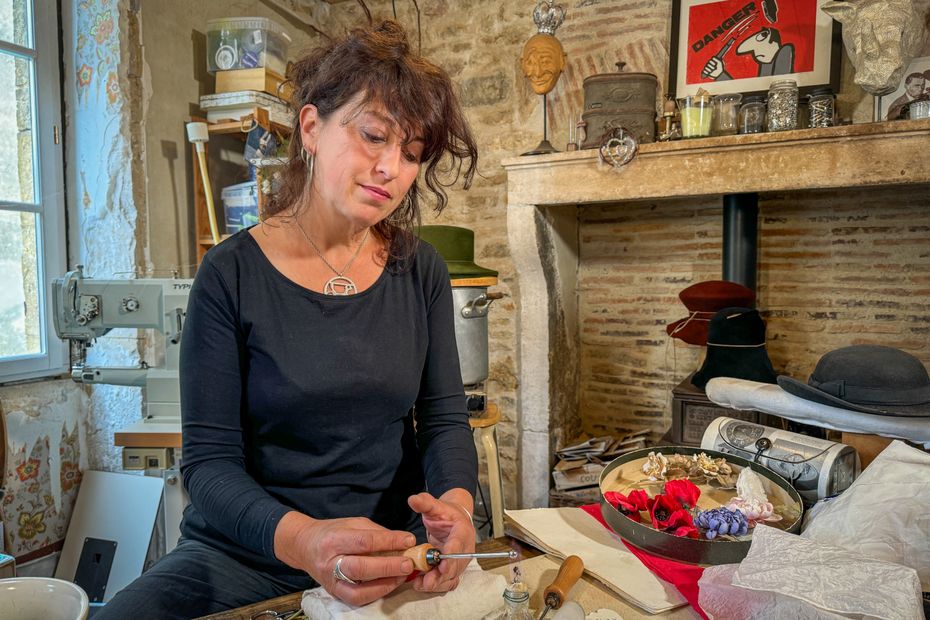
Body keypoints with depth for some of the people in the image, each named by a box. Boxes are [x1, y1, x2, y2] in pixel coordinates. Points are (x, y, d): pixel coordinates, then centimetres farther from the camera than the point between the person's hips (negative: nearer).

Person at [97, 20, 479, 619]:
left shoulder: (422, 271, -1)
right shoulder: (231, 274, -9)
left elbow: (445, 417, 0)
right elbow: (209, 459, -11)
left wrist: (455, 501, -21)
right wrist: (300, 539, -30)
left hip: (392, 555, 3)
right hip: (245, 555, -2)